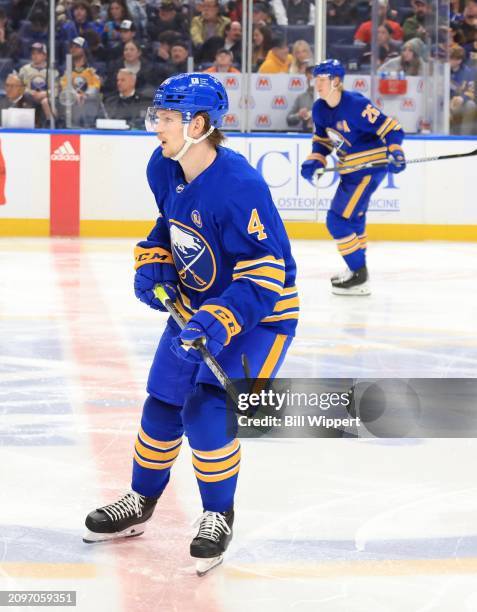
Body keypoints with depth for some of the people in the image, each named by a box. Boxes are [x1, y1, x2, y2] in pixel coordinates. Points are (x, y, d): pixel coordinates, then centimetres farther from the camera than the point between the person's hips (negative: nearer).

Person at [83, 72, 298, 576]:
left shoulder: (238, 186, -32)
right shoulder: (163, 169, -8)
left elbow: (264, 274, -30)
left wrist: (221, 322, -39)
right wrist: (153, 263, -2)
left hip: (259, 311, -7)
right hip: (194, 304, 8)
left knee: (209, 409, -17)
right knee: (162, 403, 9)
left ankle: (218, 517, 3)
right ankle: (138, 504, 30)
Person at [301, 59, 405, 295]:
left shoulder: (356, 104, -22)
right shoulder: (319, 108, 3)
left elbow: (390, 128, -20)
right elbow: (322, 140, 15)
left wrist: (395, 153, -32)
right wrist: (315, 162, 0)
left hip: (370, 166, -9)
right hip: (350, 169, 9)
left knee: (338, 219, -11)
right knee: (352, 219, 20)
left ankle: (358, 275, 0)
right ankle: (357, 274, 36)